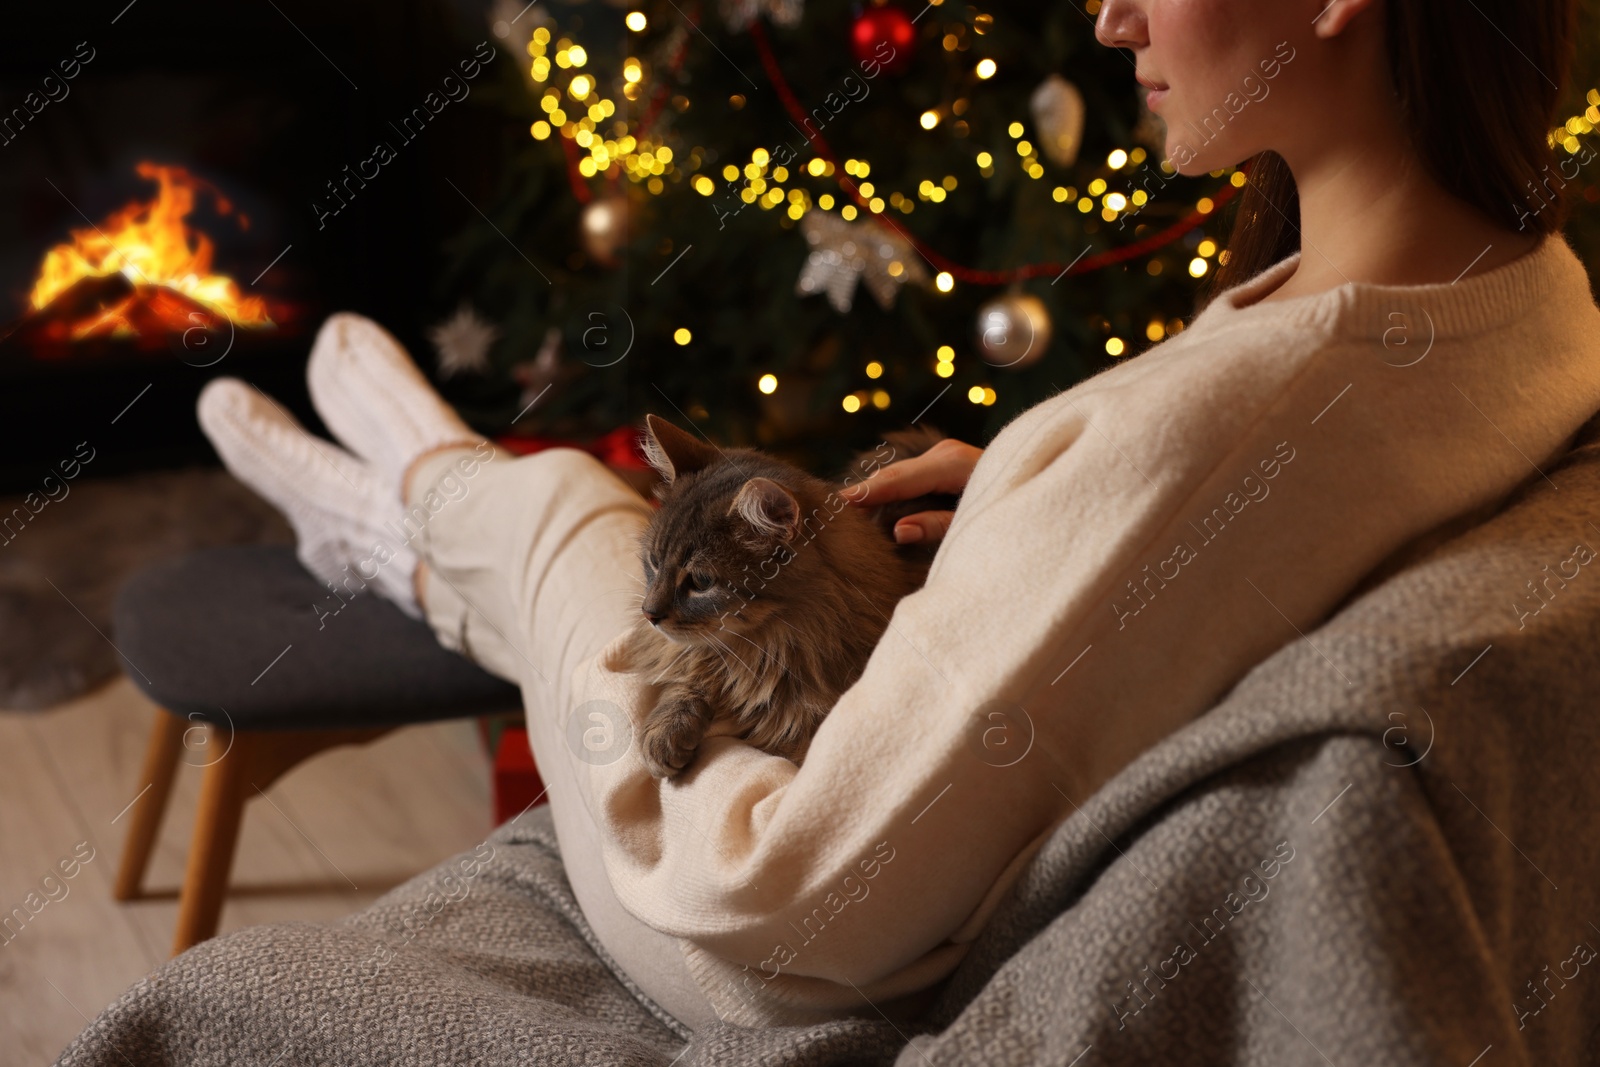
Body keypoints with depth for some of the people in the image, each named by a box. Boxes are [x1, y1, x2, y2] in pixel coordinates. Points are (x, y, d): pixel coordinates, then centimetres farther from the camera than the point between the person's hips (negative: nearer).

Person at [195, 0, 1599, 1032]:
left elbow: (796, 905, -33)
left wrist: (619, 681, -14)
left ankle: (429, 484, 51)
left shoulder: (1193, 431, -40)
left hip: (843, 979, -7)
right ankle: (413, 549, 59)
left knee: (563, 500, 16)